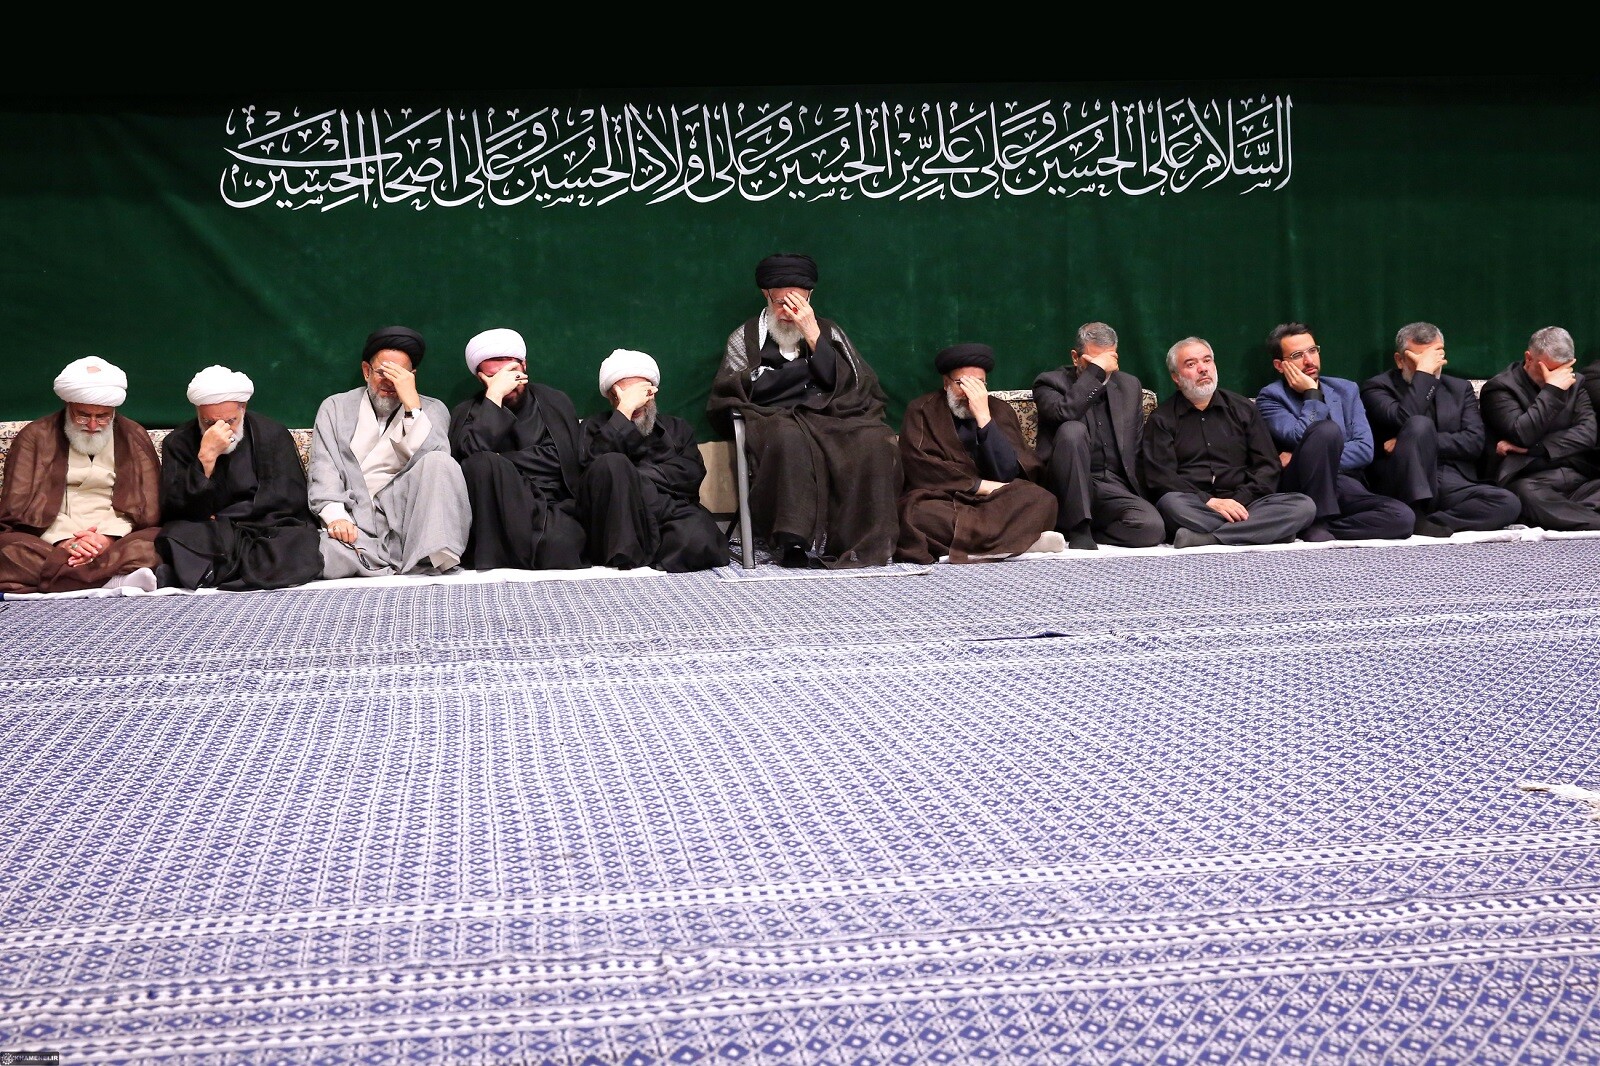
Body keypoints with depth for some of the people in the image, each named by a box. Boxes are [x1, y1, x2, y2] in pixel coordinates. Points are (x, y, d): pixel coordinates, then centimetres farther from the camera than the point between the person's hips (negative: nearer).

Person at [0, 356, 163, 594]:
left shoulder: (134, 437, 12)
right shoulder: (35, 436, 9)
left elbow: (147, 507, 5)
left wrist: (109, 538, -15)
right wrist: (62, 541, -16)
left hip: (116, 540, 1)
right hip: (46, 542, -1)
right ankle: (115, 580, -44)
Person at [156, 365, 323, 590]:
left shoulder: (273, 434, 5)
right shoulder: (178, 443, 4)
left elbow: (292, 499, -2)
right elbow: (177, 510, -7)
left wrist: (221, 519, -4)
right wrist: (205, 458, -19)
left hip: (270, 532, 1)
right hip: (205, 538, -1)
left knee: (302, 542, -35)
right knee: (177, 536, -34)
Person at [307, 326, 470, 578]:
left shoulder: (432, 409, 16)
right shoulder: (335, 408, 18)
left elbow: (434, 464, -4)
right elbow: (323, 470, 6)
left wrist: (412, 404, -11)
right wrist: (335, 517, -13)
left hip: (406, 508, 0)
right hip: (355, 524, 0)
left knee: (440, 462, -28)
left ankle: (435, 556, -28)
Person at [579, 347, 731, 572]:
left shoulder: (677, 427, 28)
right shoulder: (596, 426, 23)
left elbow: (692, 474, 8)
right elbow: (597, 460, -3)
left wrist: (638, 477, -3)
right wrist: (625, 408, -4)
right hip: (618, 518, 0)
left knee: (698, 540, -36)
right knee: (612, 464, -32)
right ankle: (625, 558, -26)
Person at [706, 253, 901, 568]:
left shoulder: (829, 332, 24)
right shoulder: (745, 338, 19)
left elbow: (850, 385, 8)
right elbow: (727, 396, 4)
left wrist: (812, 335, 1)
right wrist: (802, 370, 1)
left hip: (833, 416, 2)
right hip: (774, 420, -2)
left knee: (874, 440, -33)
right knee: (791, 438, -41)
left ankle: (866, 545, -34)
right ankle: (796, 541, -43)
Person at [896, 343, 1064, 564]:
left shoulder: (1001, 411, 9)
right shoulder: (922, 411, 4)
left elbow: (1007, 473, -5)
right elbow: (921, 468, -9)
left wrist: (984, 417, -12)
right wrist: (981, 486, -11)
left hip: (993, 501, 2)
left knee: (1041, 500, -25)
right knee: (918, 514, -37)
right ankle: (1018, 540, -34)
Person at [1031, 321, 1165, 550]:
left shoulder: (1130, 386, 18)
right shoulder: (1050, 382, 4)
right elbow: (1064, 413, -21)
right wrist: (1096, 371, -17)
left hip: (1114, 487, 3)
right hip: (1070, 488, -3)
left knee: (1152, 528, -27)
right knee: (1072, 430, -32)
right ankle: (1079, 529, -25)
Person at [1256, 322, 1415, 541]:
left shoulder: (1346, 390, 16)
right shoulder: (1271, 397, 3)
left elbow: (1364, 449, 3)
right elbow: (1302, 438, -15)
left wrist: (1306, 460, -7)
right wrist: (1312, 393, -4)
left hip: (1347, 489, 4)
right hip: (1300, 489, -4)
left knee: (1402, 517, -26)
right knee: (1328, 429, -32)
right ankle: (1317, 523, -25)